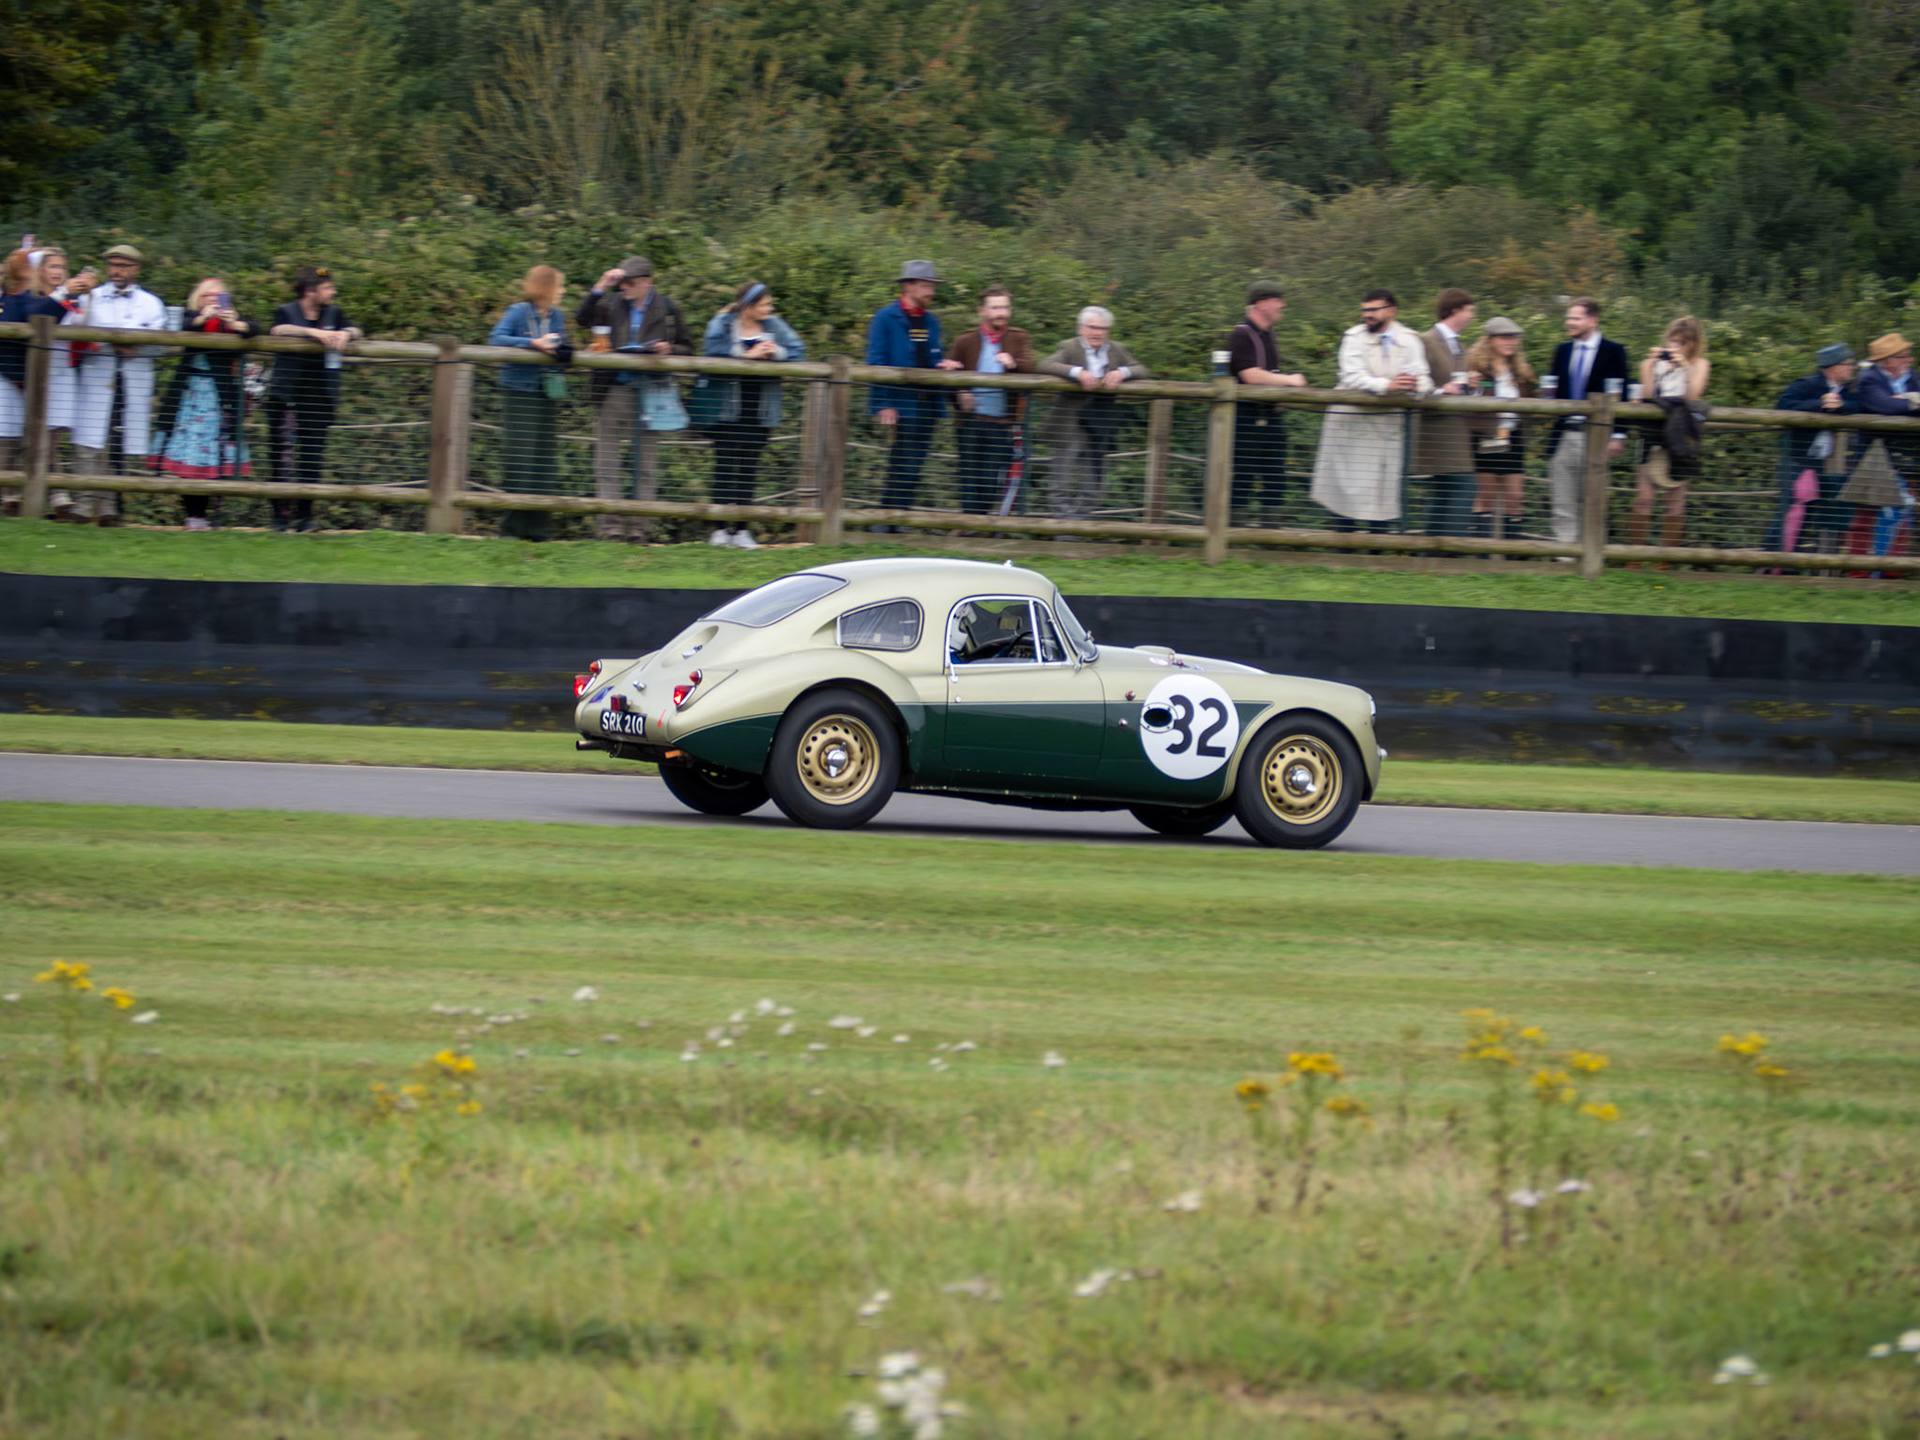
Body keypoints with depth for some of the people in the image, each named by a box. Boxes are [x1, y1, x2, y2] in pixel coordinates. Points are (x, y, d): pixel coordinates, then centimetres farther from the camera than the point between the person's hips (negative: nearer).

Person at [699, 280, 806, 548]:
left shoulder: (774, 326, 8)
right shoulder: (722, 325, -4)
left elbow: (798, 351, 3)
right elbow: (712, 351, -21)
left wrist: (777, 352, -15)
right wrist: (747, 354, -21)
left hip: (759, 411, 3)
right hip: (727, 409, -3)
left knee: (749, 470, 3)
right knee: (725, 467, -4)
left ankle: (742, 530, 4)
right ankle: (721, 529, -1)